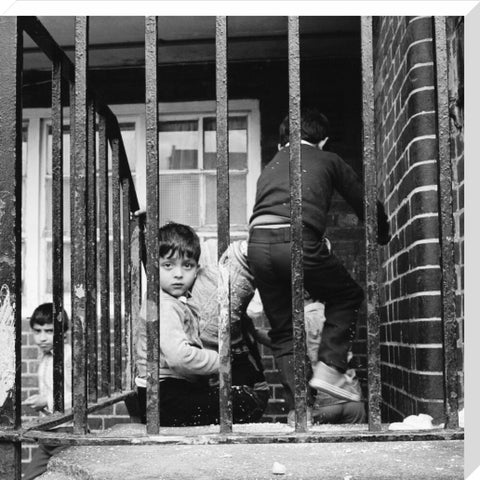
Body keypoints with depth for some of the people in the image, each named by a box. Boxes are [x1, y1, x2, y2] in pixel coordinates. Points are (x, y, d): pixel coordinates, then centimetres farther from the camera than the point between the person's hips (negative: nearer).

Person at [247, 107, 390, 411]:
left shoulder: (270, 167, 31)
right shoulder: (329, 161, 20)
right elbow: (365, 203, 23)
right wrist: (383, 237, 43)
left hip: (257, 242, 4)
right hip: (298, 240, -4)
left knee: (283, 333, 16)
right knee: (348, 297, 22)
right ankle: (329, 368, 7)